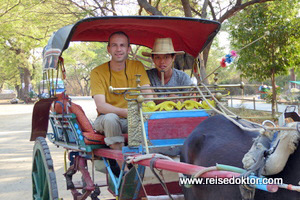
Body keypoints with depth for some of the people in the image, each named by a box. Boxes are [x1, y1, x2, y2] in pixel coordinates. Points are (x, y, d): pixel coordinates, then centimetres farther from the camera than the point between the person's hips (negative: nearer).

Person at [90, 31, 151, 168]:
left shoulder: (137, 66, 2)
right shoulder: (97, 72, -6)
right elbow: (101, 106, -18)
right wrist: (127, 112, -34)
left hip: (132, 121, 2)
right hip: (106, 120, -2)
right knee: (110, 118, -35)